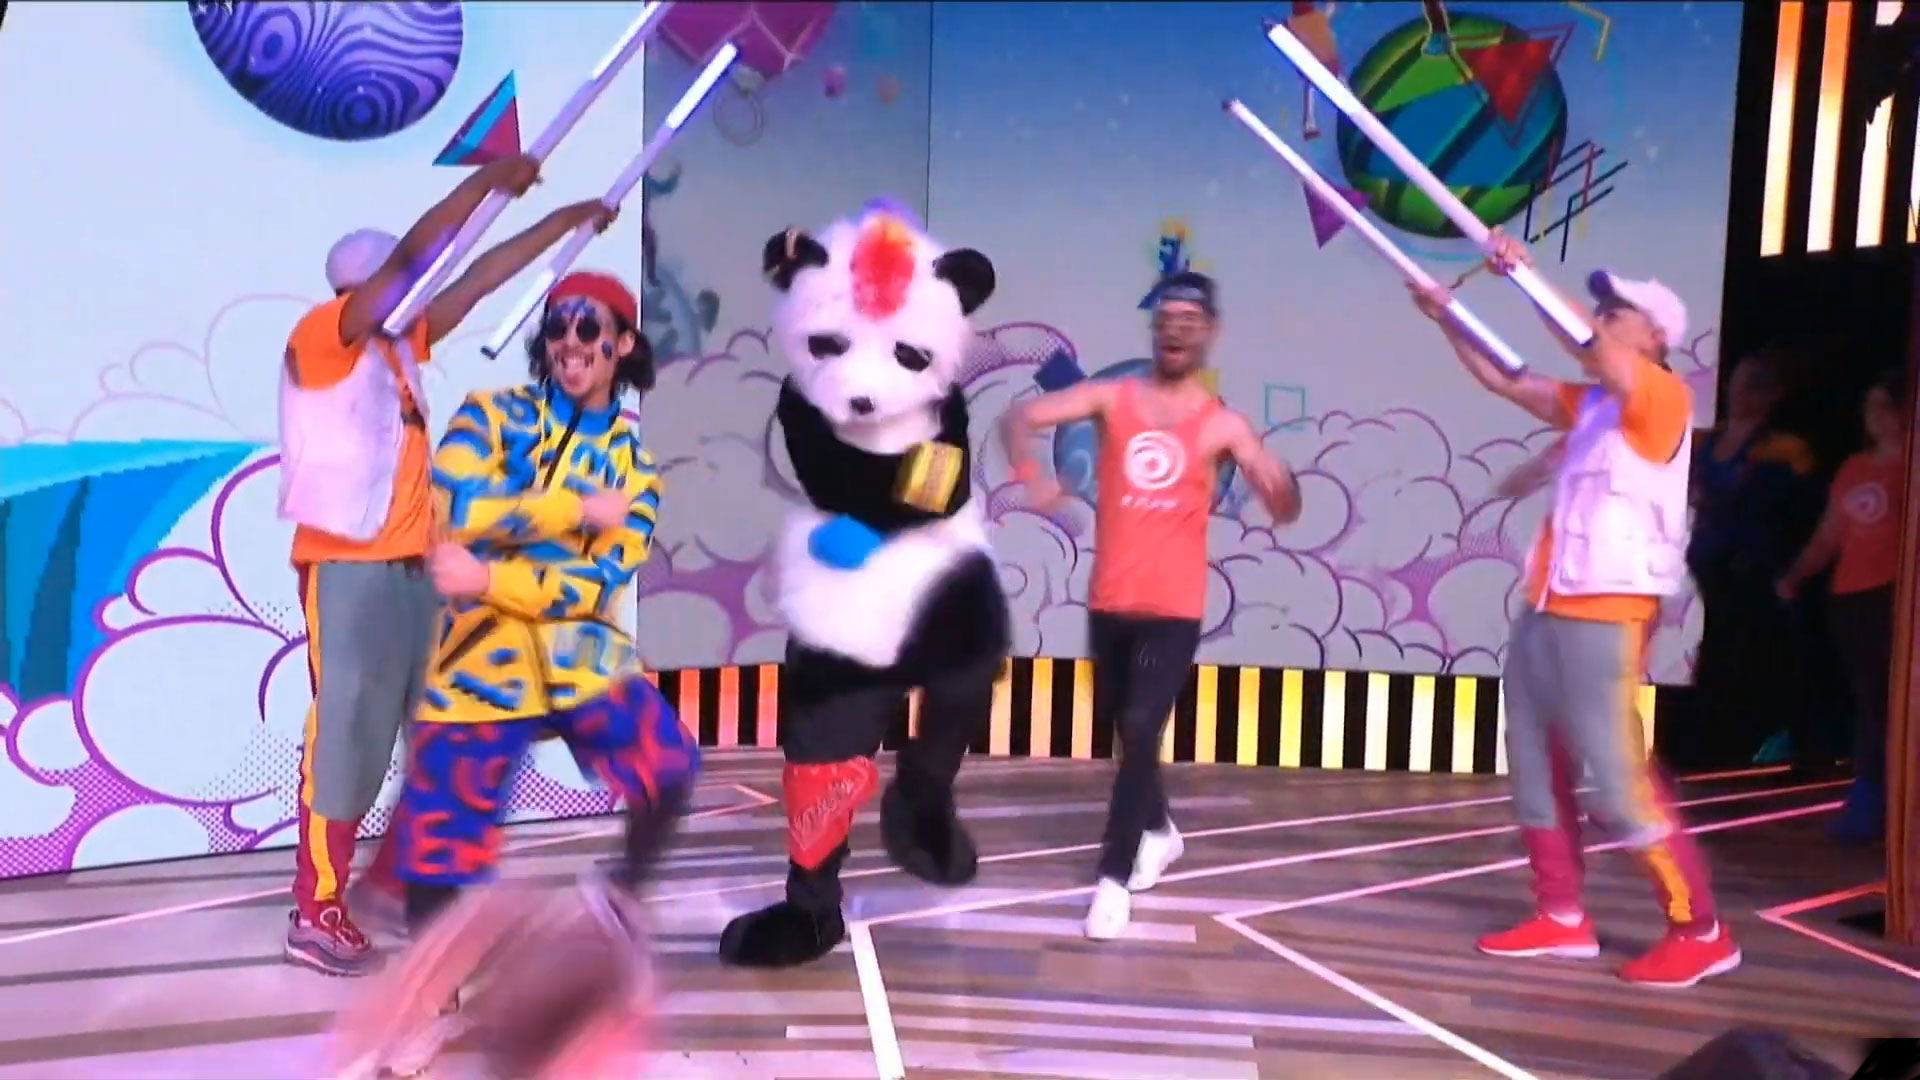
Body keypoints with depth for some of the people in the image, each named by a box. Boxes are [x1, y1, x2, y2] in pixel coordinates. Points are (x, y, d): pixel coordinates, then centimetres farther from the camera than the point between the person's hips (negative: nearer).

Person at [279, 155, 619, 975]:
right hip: (347, 568, -8)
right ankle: (316, 914, 5)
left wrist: (562, 222, 20)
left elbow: (477, 280, 17)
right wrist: (485, 180, -17)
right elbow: (411, 258, -18)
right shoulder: (320, 339, -7)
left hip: (414, 565, 8)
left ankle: (392, 880, 25)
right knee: (346, 735, -5)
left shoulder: (402, 345, 13)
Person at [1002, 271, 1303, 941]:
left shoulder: (1223, 425, -1)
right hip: (1110, 602, 3)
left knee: (1140, 731, -15)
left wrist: (1282, 488, -31)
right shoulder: (1111, 399, 2)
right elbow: (1018, 419, -3)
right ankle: (1158, 831, 42)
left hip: (1175, 608, -3)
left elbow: (1283, 509, -7)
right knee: (1118, 729, 17)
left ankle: (1113, 880, -6)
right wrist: (1030, 477, -23)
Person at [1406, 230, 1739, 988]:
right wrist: (1447, 320, 10)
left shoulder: (1663, 396, -5)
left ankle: (1700, 931, 7)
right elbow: (1507, 382, 19)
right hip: (1547, 607, 9)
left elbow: (1597, 354, -23)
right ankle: (1562, 918, 20)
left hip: (1605, 613, -8)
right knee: (1536, 766, 10)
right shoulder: (1591, 404, 16)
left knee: (1617, 776, -7)